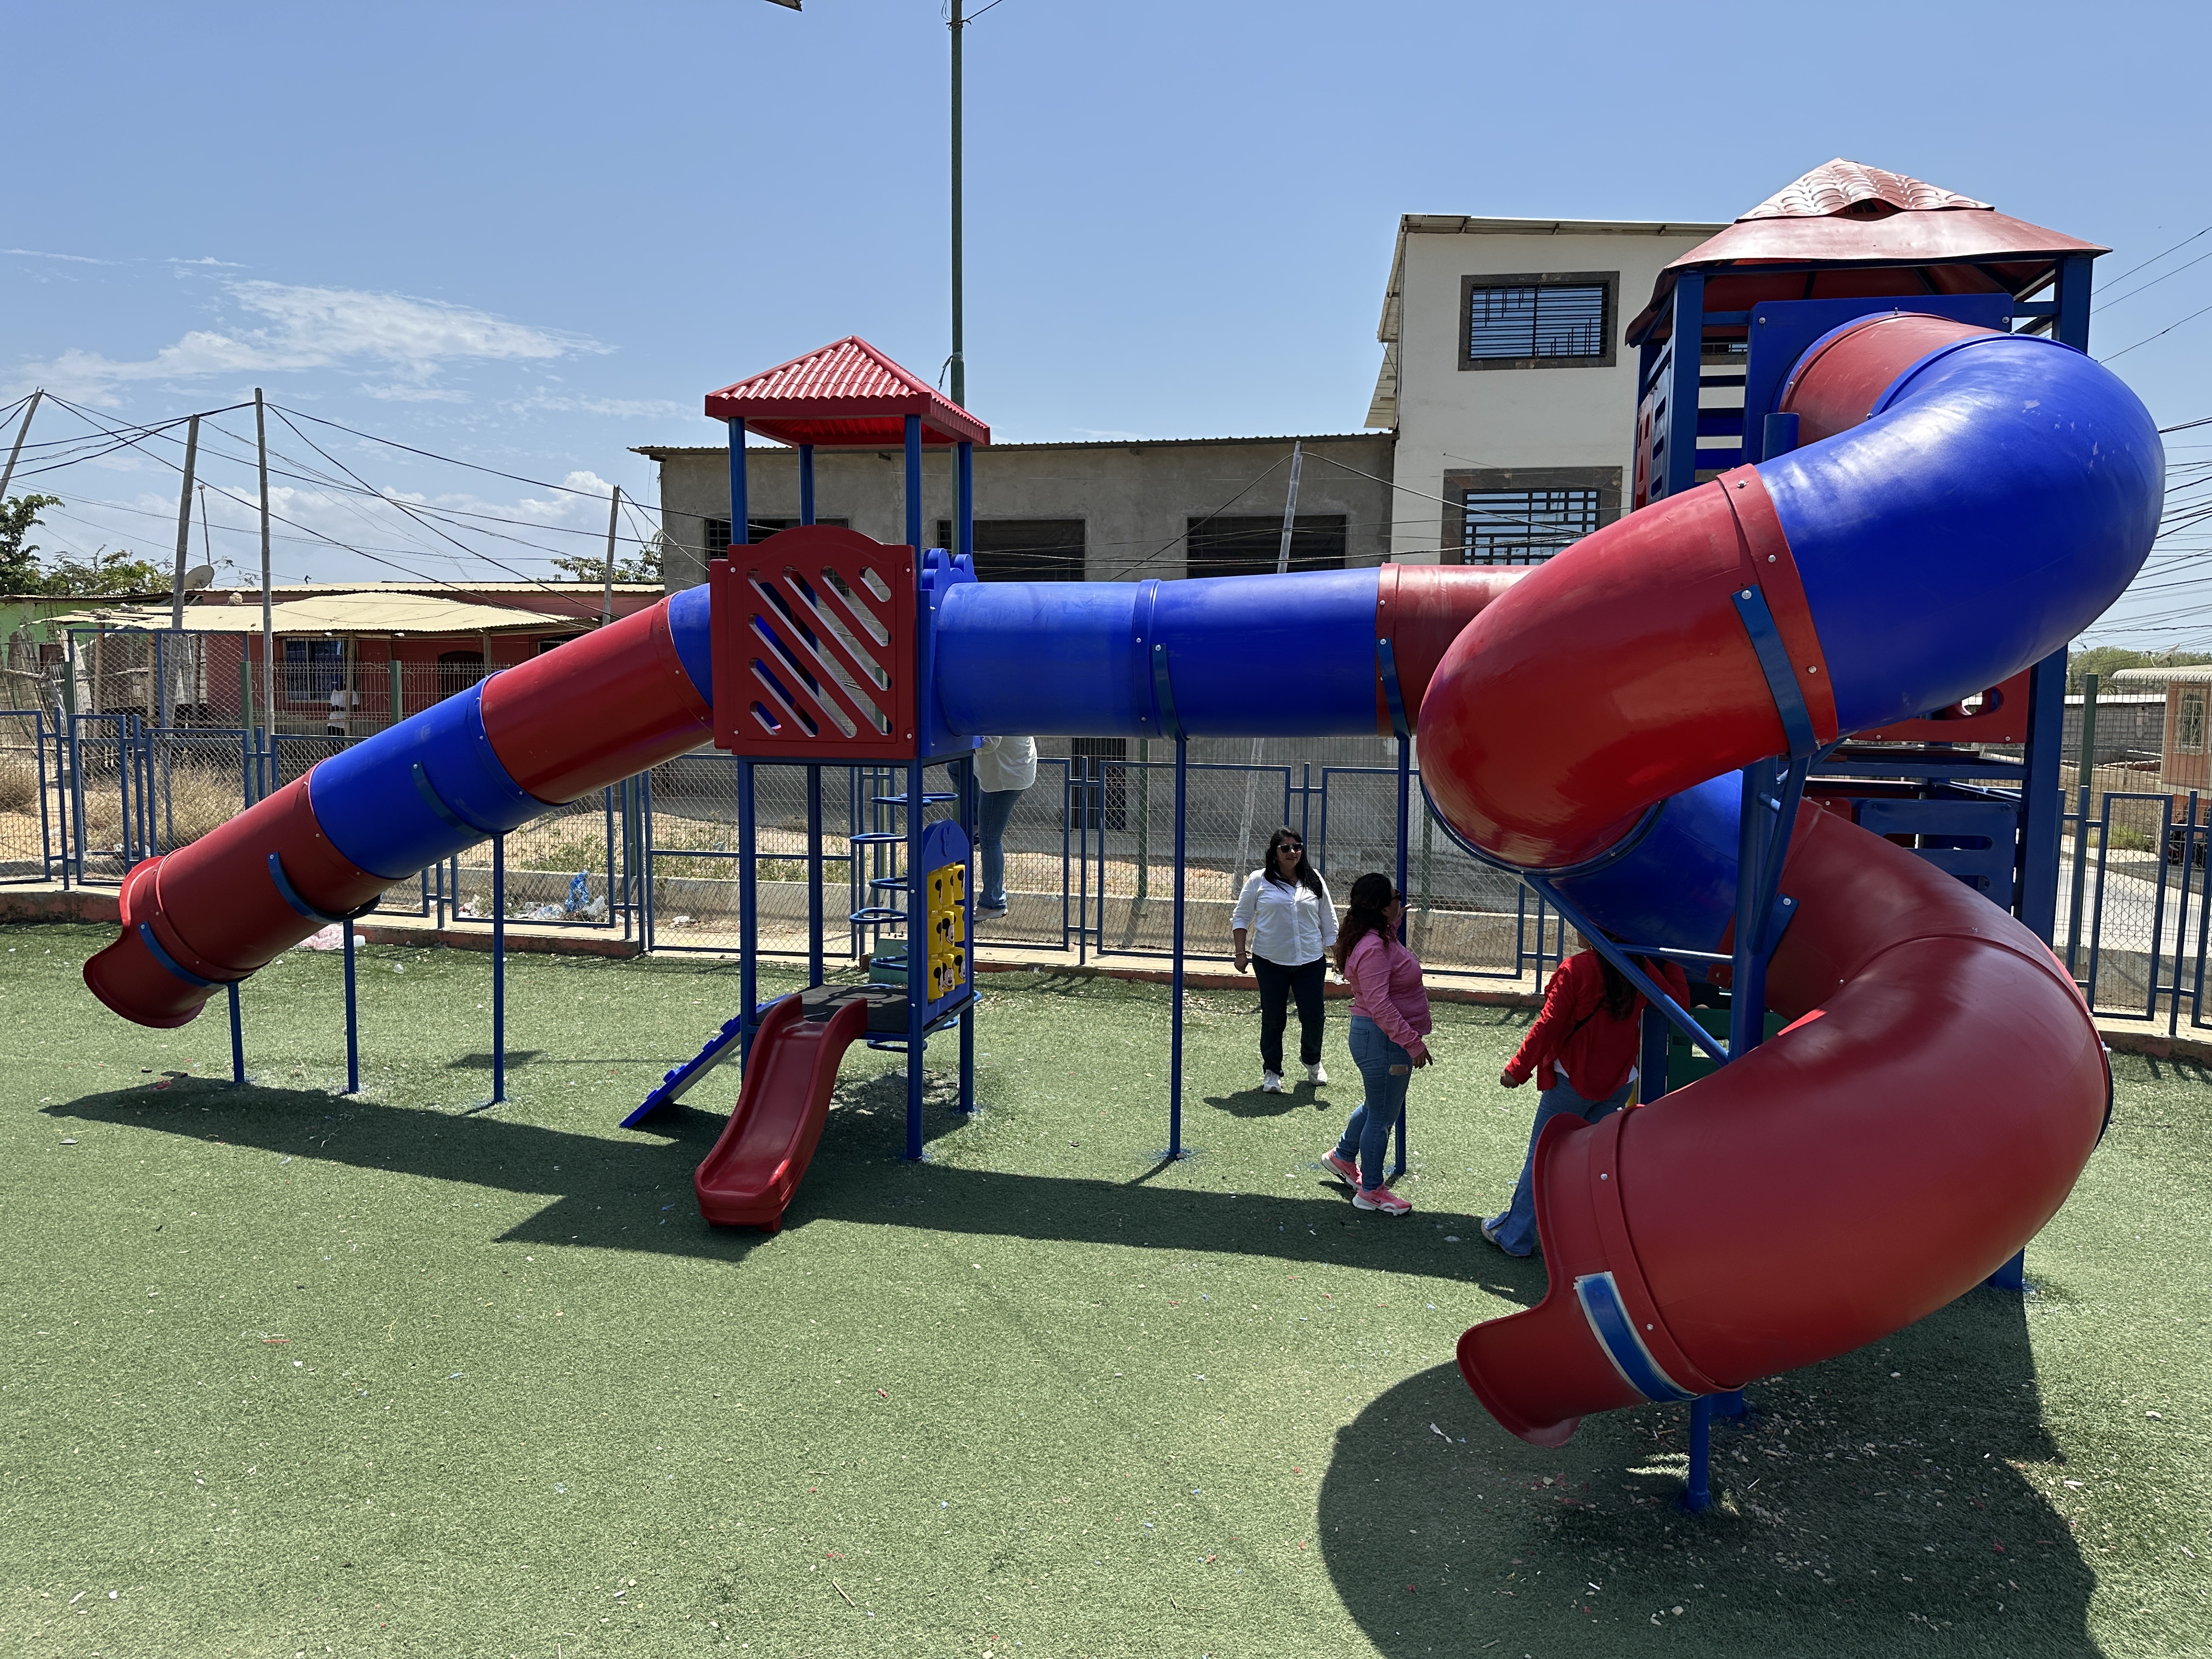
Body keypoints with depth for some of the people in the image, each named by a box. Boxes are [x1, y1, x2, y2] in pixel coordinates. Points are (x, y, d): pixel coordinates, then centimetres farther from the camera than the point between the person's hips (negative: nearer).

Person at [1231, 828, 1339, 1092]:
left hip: (1311, 962, 2)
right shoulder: (1259, 880, 0)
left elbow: (1328, 920, 13)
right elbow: (1241, 918, 6)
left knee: (1313, 1016, 2)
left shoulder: (1314, 880, 7)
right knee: (1273, 1019, 4)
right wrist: (1241, 953, -1)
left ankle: (1312, 1061, 31)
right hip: (1270, 963, -2)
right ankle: (1271, 1072, 21)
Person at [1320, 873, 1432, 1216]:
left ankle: (1343, 1156, 46)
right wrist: (1413, 1043, -28)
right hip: (1382, 1040, -11)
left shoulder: (1381, 938, 8)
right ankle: (1370, 1191, 16)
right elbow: (1378, 1004, -30)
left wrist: (1397, 921, 26)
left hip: (1380, 1037, 11)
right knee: (1382, 1117, 3)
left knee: (1378, 1106, 27)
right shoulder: (1373, 948, -25)